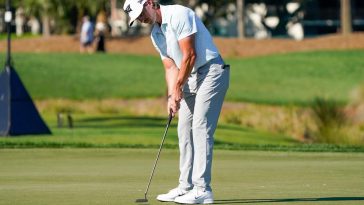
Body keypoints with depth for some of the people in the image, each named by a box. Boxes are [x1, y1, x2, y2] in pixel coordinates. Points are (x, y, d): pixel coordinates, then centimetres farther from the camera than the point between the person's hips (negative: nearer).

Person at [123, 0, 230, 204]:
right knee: (185, 131, 8)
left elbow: (189, 56, -19)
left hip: (211, 72, -9)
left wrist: (178, 87, -11)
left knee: (201, 128, -14)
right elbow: (170, 67, 11)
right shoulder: (156, 35, 12)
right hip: (190, 78, 9)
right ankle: (186, 187, 14)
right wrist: (172, 96, -3)